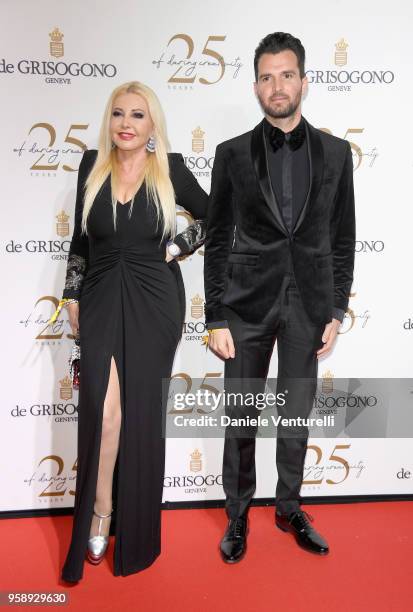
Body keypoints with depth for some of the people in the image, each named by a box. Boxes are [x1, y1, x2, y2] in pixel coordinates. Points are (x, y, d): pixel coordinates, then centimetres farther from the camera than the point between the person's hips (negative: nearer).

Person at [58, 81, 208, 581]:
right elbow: (80, 237, 12)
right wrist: (73, 295, 10)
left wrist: (174, 247, -1)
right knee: (103, 408, -10)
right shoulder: (93, 164, 7)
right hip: (102, 298, 2)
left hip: (153, 300, -1)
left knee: (140, 409, 5)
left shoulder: (171, 169, 0)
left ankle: (135, 527, 25)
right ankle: (100, 515, 11)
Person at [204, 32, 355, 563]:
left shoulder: (335, 152, 4)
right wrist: (216, 319, -5)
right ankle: (237, 515, 30)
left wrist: (337, 312, 2)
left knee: (296, 417, 14)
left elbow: (342, 239, 6)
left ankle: (289, 509, 36)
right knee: (241, 420, 10)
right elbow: (217, 240, -1)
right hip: (248, 304, -1)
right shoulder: (233, 153, 0)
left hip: (308, 306, 2)